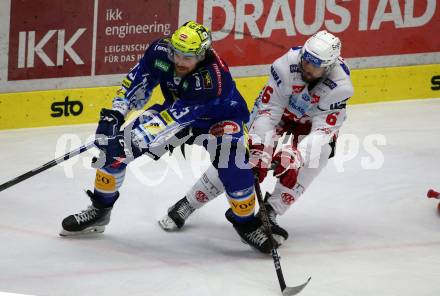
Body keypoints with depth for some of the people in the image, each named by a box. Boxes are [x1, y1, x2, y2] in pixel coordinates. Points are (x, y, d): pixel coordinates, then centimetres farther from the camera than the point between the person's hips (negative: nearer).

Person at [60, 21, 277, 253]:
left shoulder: (214, 78, -40)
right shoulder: (161, 51, -24)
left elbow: (180, 116, -43)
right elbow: (138, 80, -7)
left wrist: (134, 142, -47)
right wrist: (115, 114, -19)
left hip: (220, 115, -5)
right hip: (177, 108, 5)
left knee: (234, 160, -33)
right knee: (114, 143, -8)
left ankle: (245, 221, -7)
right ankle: (100, 210, 11)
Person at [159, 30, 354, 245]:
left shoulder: (340, 87, -32)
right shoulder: (286, 66, -33)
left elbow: (324, 130, -32)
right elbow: (267, 111, -29)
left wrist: (296, 154, -45)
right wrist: (260, 151, -36)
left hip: (312, 123, 1)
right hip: (278, 111, -1)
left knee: (321, 149, -29)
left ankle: (269, 213, -20)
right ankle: (187, 204, 0)